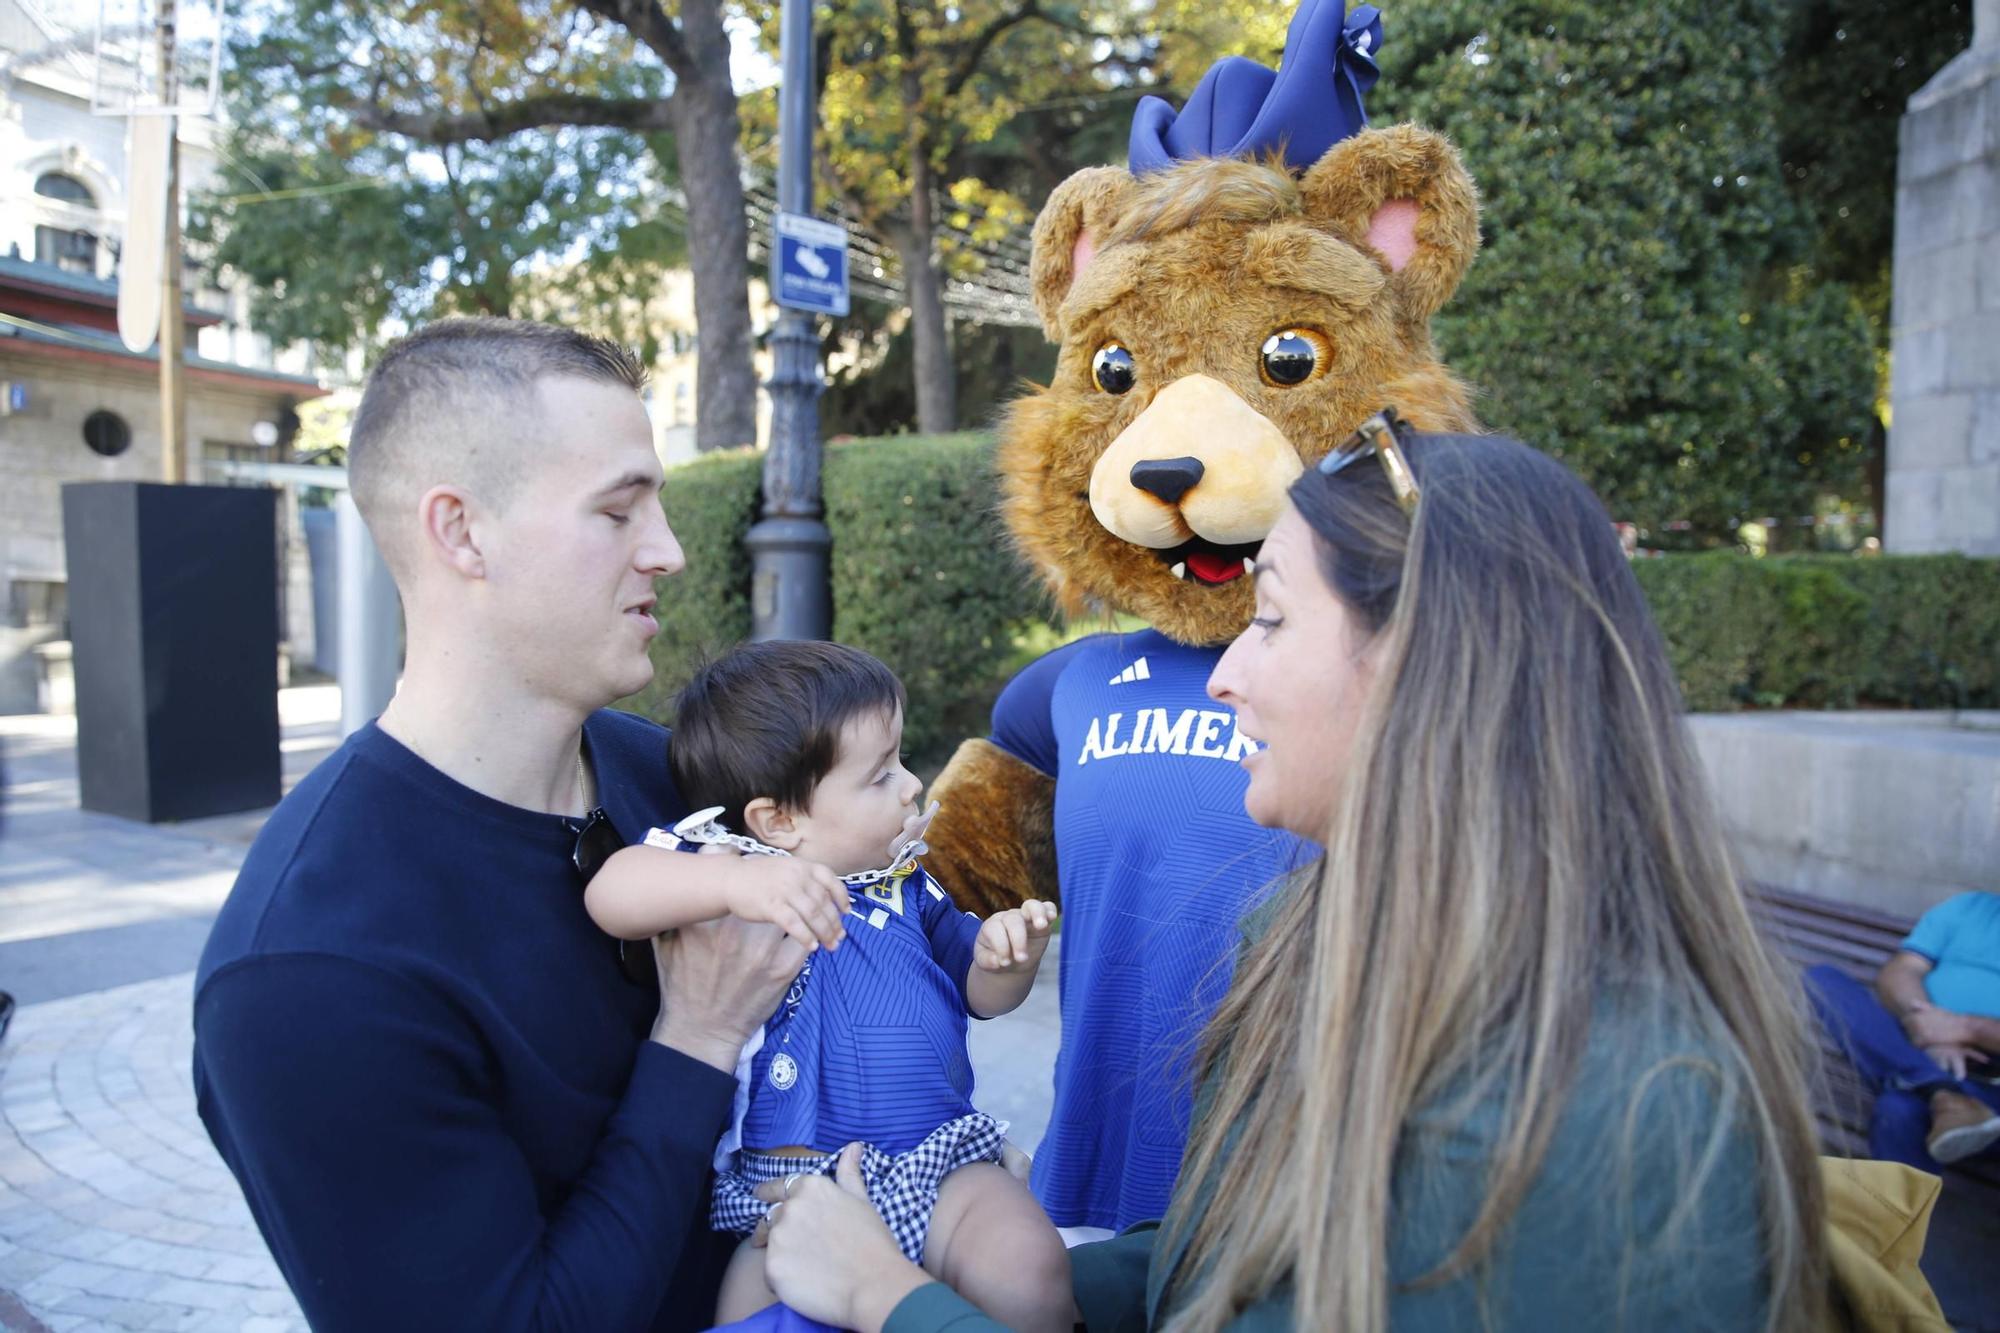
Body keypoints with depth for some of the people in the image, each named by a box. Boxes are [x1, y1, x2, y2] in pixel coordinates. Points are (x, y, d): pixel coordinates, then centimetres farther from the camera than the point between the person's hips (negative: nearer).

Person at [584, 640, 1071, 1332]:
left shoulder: (906, 878, 8)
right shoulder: (724, 864, -8)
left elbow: (980, 993, 16)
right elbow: (610, 893, -28)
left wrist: (1003, 955, -8)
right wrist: (737, 881, -44)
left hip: (941, 1164, 3)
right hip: (787, 1190, -3)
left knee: (1032, 1274, -19)